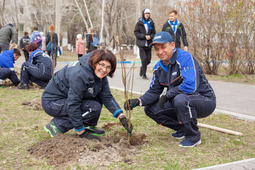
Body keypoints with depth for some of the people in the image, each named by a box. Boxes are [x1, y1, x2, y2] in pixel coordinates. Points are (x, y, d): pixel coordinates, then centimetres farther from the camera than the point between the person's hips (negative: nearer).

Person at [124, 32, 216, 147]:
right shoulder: (158, 68, 3)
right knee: (150, 109, -2)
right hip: (183, 103, 8)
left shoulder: (184, 57, -22)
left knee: (180, 99, -38)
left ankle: (193, 137, -15)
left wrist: (167, 95, -22)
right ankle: (182, 129, 10)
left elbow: (190, 86, -34)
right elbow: (154, 91, 6)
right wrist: (138, 101, -14)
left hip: (204, 100, -8)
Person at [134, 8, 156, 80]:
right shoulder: (139, 23, -1)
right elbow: (136, 32, -4)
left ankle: (142, 68, 33)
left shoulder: (151, 23, 7)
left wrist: (150, 36, -10)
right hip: (141, 44, -4)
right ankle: (144, 74, -1)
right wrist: (144, 36, -14)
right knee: (144, 59, -12)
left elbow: (154, 33, 12)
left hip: (148, 44, 4)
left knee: (148, 59, 3)